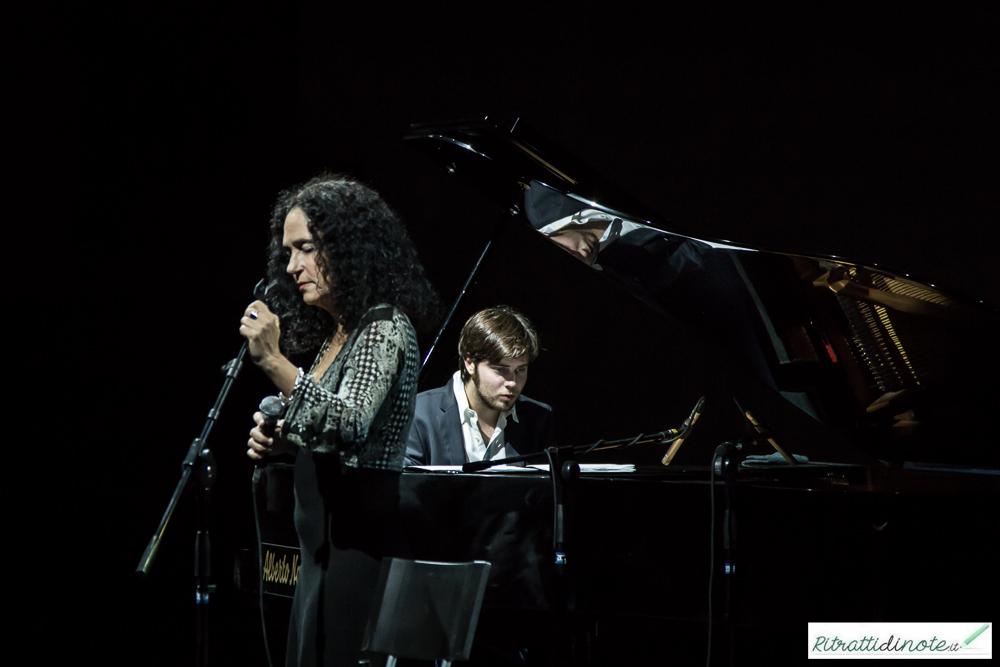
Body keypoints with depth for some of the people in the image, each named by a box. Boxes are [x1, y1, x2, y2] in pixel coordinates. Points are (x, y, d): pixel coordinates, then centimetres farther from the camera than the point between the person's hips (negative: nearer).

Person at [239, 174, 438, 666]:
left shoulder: (386, 328, -13)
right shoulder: (334, 334, 16)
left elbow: (349, 426, -29)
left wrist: (273, 361, -35)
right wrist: (280, 440, 8)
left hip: (361, 547, -10)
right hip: (324, 549, 10)